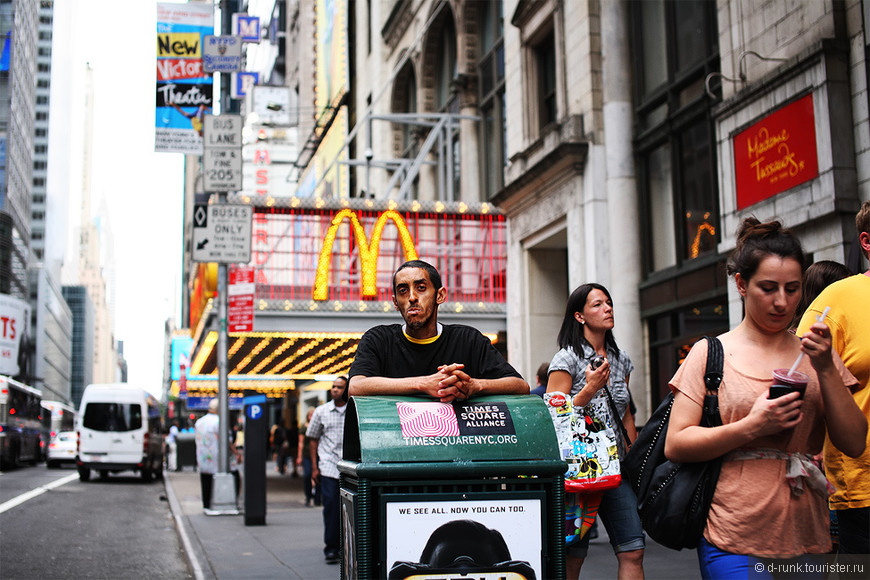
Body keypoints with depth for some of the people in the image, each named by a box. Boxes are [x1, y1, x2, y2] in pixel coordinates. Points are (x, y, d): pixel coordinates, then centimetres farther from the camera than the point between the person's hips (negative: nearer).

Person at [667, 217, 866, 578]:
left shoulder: (815, 353, 9)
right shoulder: (711, 353, 0)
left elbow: (854, 444, 1)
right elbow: (675, 445, -6)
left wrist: (826, 370, -10)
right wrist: (752, 426, -17)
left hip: (806, 540, 3)